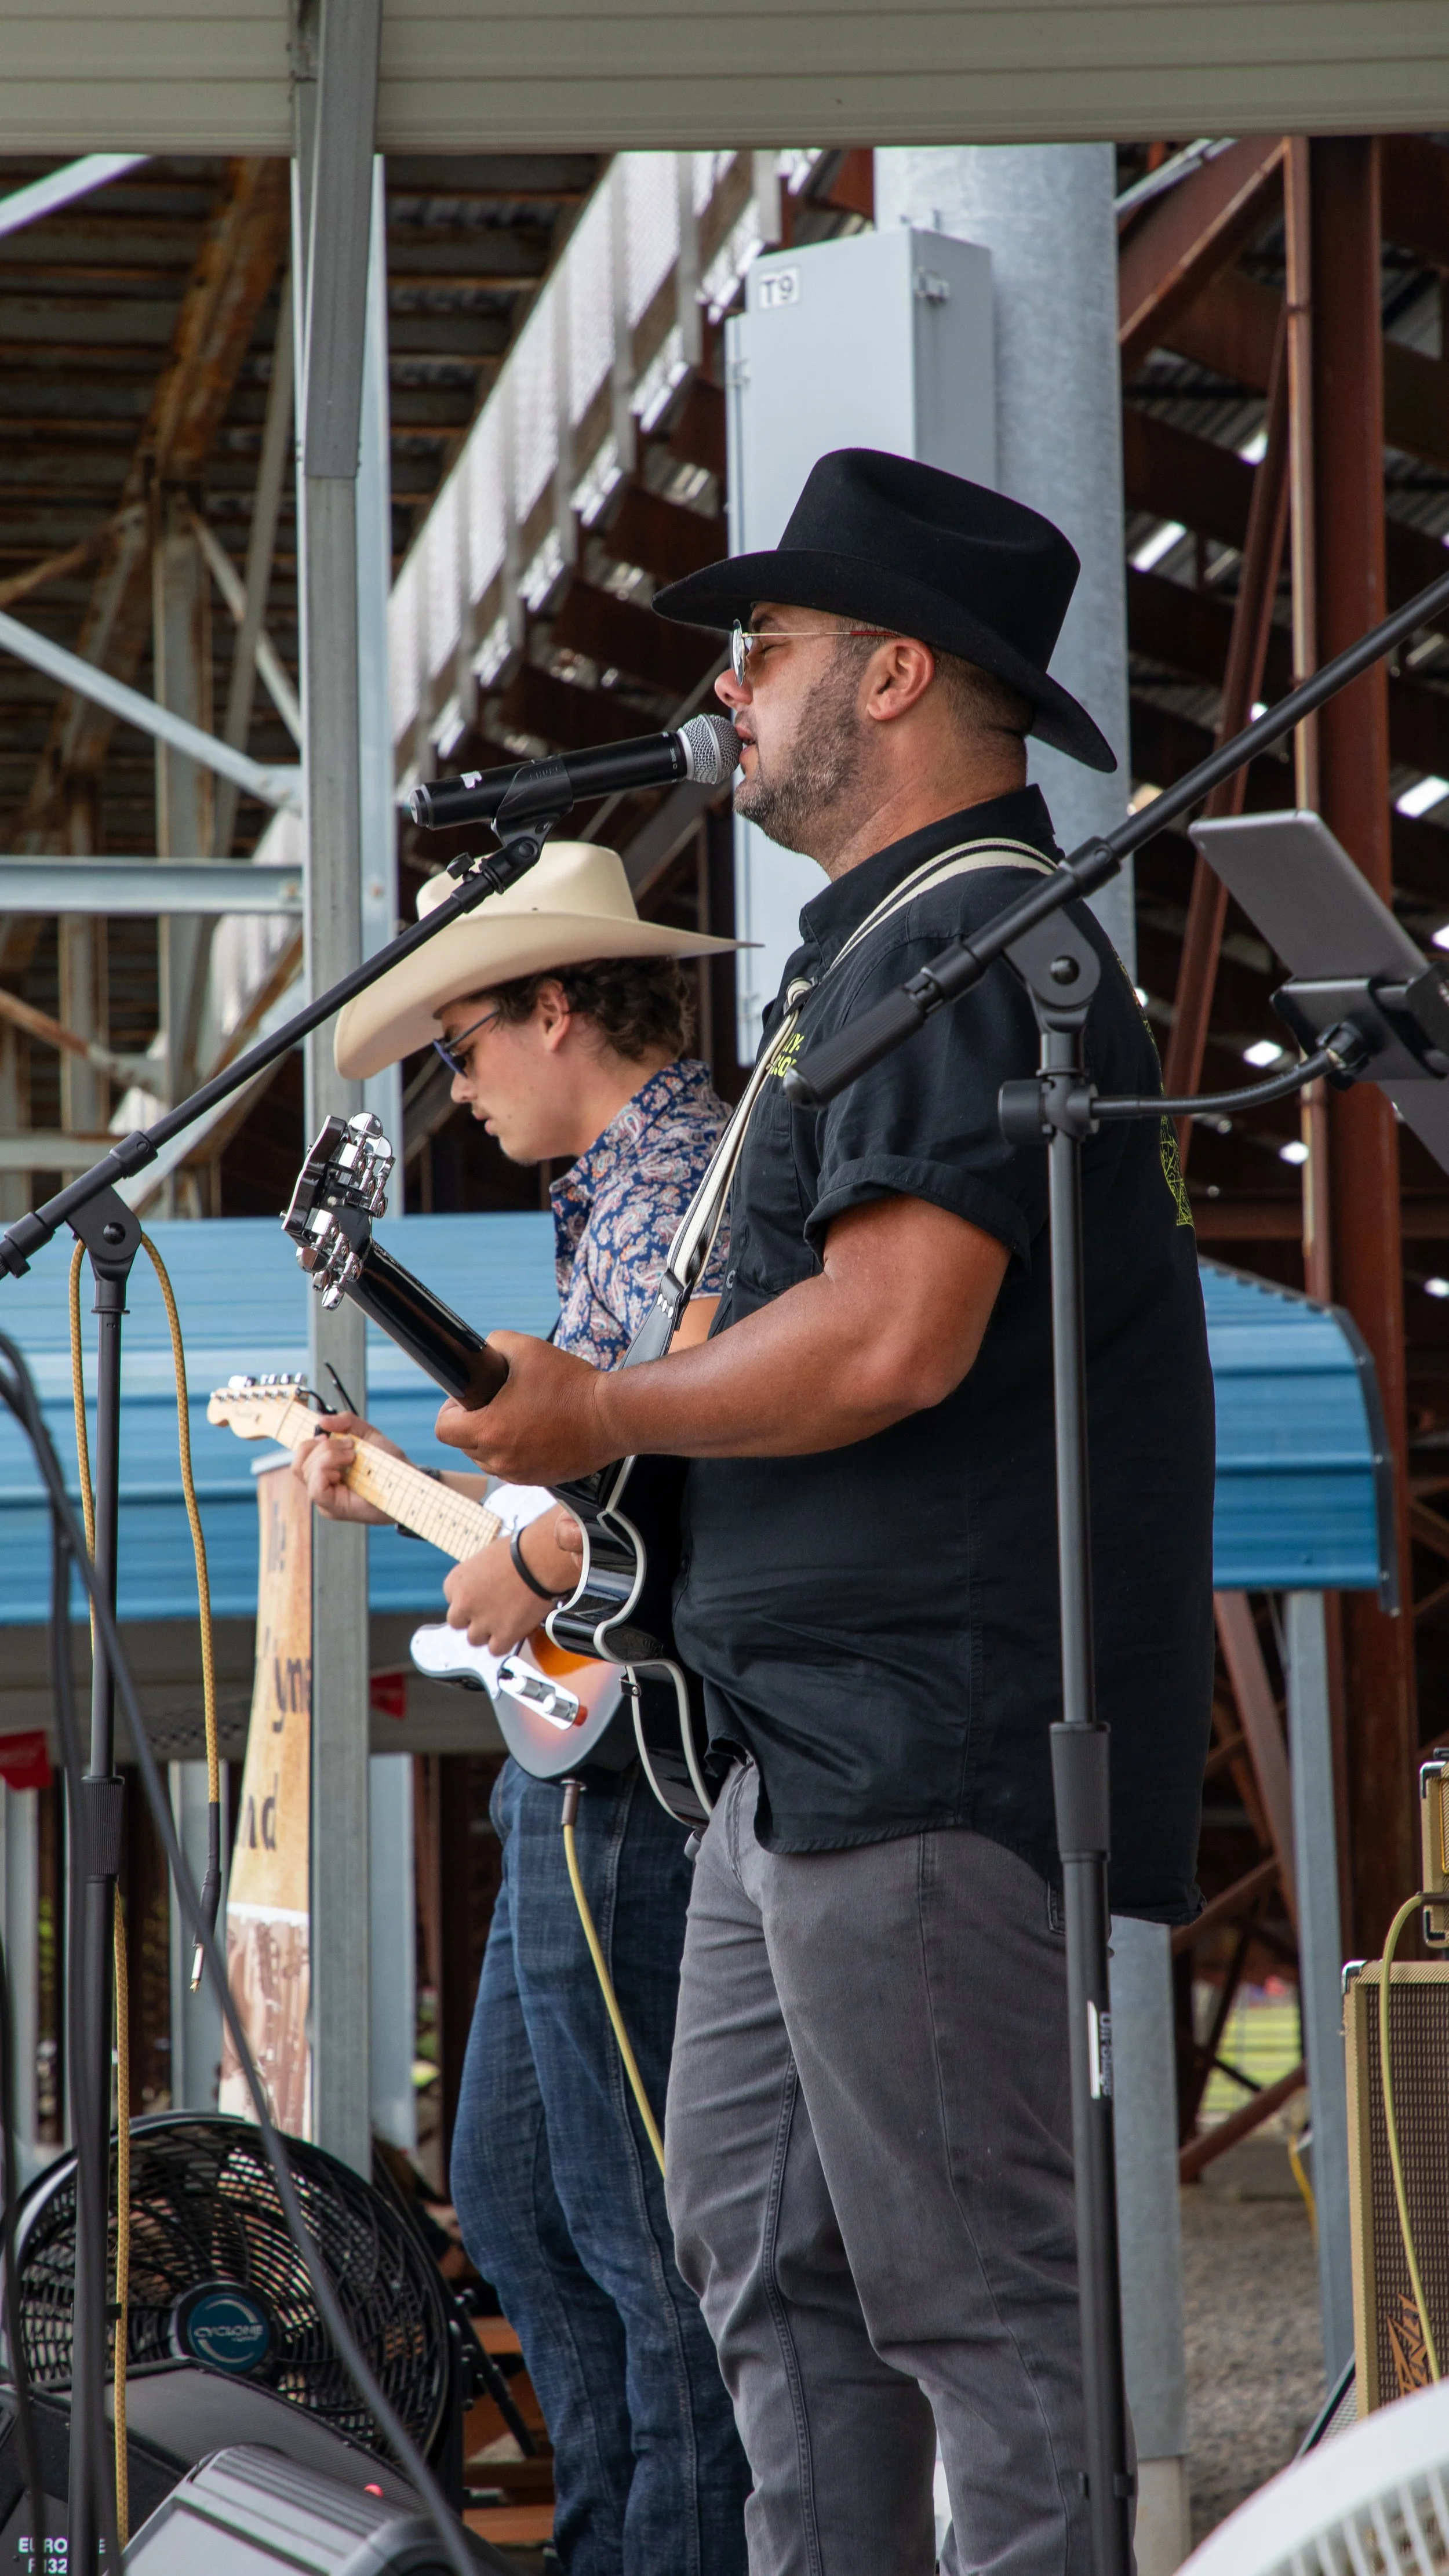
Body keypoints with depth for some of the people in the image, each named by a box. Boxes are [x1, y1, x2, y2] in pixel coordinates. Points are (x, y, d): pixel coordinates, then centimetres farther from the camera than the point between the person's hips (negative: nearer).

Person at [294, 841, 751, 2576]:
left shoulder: (668, 1172, -11)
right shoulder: (627, 1185, 21)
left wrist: (541, 1560, -21)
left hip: (625, 1767, -11)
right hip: (589, 1763, 11)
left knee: (645, 2229, -8)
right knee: (511, 2189, 15)